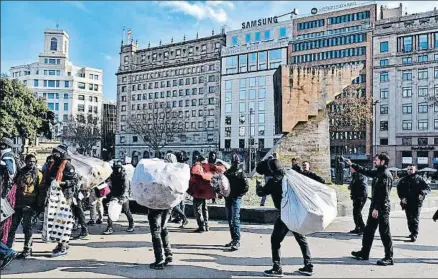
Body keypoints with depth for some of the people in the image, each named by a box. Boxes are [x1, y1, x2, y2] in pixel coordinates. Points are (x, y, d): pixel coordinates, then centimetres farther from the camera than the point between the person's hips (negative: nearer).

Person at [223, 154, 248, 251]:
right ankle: (233, 239, 22)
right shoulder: (227, 172, 13)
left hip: (236, 199, -6)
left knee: (235, 219, -14)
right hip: (228, 199, 6)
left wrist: (239, 194, -12)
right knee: (230, 220, 11)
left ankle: (237, 241, -14)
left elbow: (246, 187, -6)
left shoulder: (241, 173, 0)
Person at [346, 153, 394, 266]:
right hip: (375, 206, 10)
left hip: (382, 208, -10)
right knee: (368, 230, 17)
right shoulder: (378, 172, 11)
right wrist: (352, 164, 29)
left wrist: (377, 208, -23)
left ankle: (389, 258, 8)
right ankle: (364, 253, 28)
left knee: (384, 232, -1)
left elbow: (384, 194, -23)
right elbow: (365, 171, 27)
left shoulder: (386, 174, -17)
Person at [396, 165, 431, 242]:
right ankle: (412, 232, 29)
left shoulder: (419, 179, 1)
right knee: (409, 219, 13)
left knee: (415, 219, -10)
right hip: (407, 203, 4)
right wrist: (402, 197, -8)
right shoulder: (403, 180, 10)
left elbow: (428, 188, -1)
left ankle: (414, 236, -11)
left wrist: (422, 193, -21)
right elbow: (399, 189, 8)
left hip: (416, 203, -4)